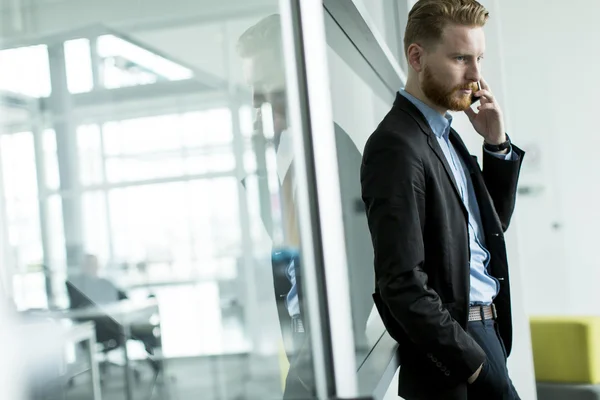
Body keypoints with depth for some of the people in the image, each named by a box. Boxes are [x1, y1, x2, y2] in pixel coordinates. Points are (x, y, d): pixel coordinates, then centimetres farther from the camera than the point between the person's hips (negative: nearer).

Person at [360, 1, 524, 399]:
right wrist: (470, 360, -15)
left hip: (485, 322, 9)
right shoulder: (397, 146, -18)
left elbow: (494, 223, 16)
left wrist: (497, 143, 3)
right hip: (451, 335, -9)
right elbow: (402, 282, -21)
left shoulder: (445, 133, 11)